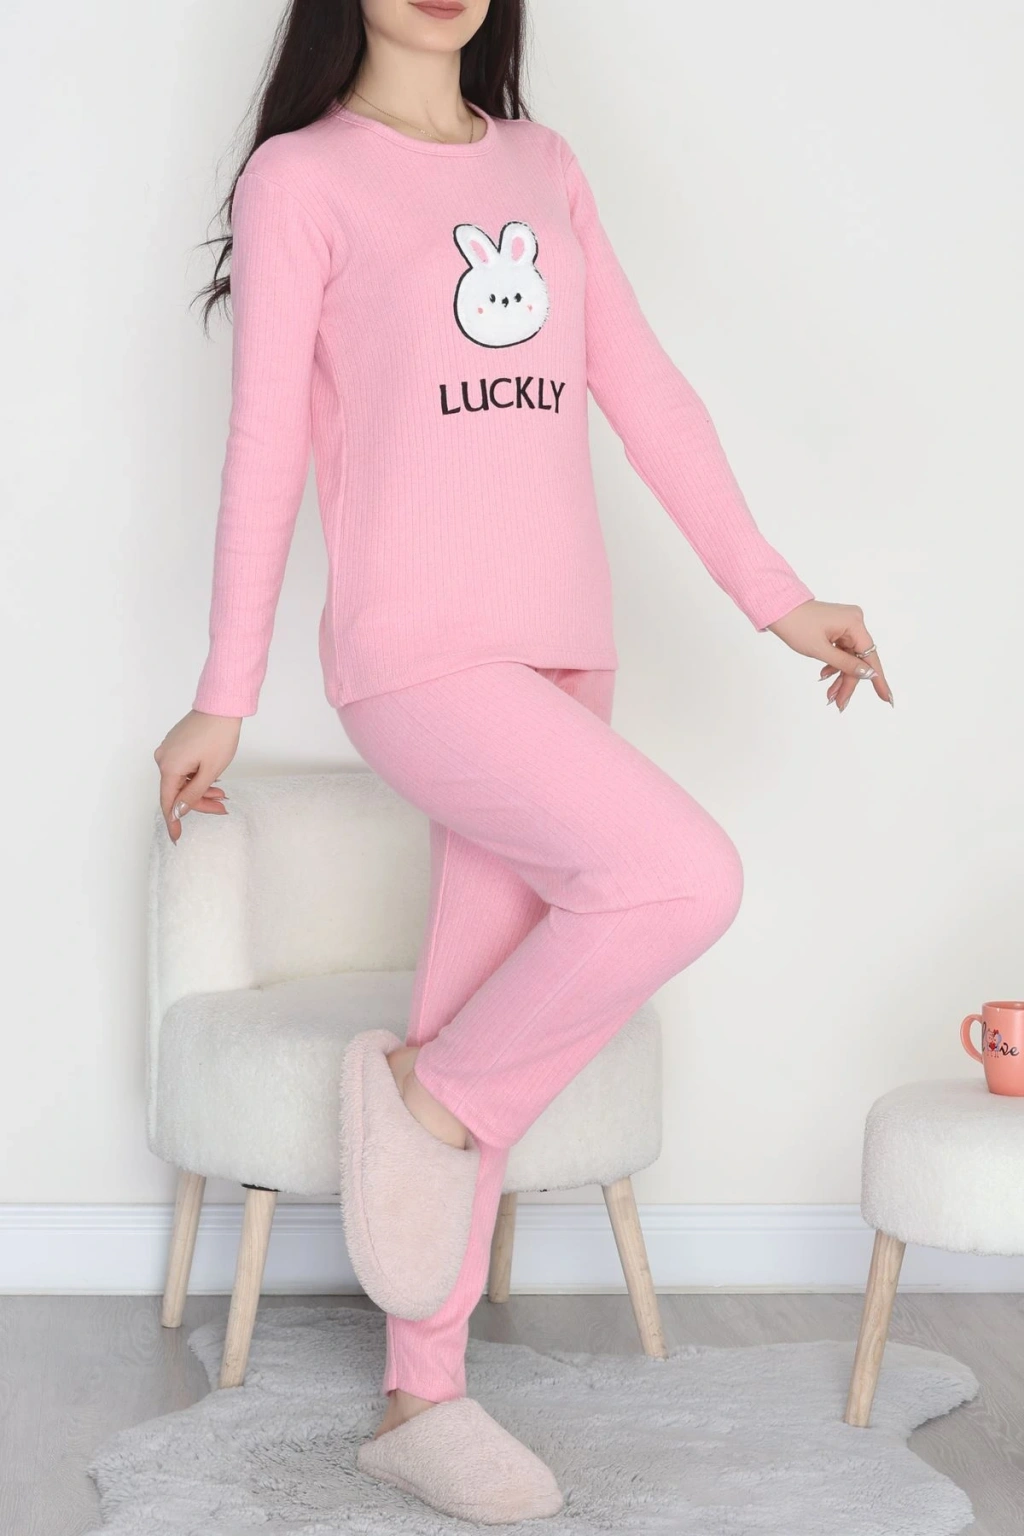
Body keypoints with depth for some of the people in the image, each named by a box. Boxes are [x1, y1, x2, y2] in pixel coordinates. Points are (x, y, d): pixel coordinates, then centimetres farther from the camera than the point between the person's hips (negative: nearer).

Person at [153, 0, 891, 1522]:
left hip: (561, 659, 6)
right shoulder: (301, 177, -1)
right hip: (416, 657, -6)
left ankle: (423, 1399, 17)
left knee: (485, 1026, 7)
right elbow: (265, 446, -1)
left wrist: (775, 593, 9)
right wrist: (224, 698, 1)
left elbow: (646, 392, 14)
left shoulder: (545, 168, 15)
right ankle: (422, 1093, -2)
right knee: (683, 874, -24)